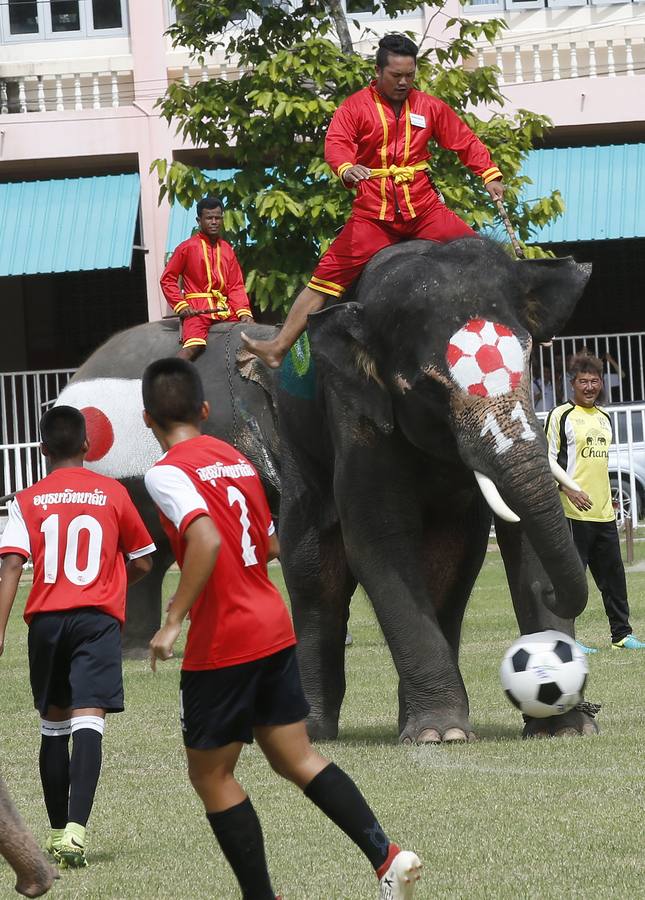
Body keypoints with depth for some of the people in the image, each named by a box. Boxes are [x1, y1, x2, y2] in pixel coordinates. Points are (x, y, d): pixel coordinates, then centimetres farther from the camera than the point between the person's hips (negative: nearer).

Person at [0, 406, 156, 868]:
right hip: (99, 619, -1)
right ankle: (76, 828, -28)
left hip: (46, 619, 1)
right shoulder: (113, 493, 6)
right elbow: (142, 563, 13)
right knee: (88, 723, -11)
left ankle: (58, 833, 22)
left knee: (54, 726, 16)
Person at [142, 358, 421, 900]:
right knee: (297, 758, 11)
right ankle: (386, 856, -2)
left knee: (210, 774, 7)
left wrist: (174, 621, -25)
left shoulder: (168, 473, -13)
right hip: (275, 628, 7)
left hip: (221, 646, -7)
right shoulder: (236, 459, 11)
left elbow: (205, 539, -29)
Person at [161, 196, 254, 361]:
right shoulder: (187, 248, 3)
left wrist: (244, 312, -2)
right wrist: (181, 306, -8)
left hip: (225, 310, 6)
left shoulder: (227, 250, 16)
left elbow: (236, 286, 13)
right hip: (197, 310, -6)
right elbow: (167, 280, 4)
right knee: (193, 346, -28)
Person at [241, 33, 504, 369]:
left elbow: (465, 141, 14)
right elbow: (336, 143, -14)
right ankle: (279, 347, -8)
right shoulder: (356, 107, 1)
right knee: (328, 275, -8)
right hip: (373, 214, -2)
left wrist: (490, 175, 1)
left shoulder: (429, 107, 9)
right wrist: (347, 168, -36)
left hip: (423, 208, 2)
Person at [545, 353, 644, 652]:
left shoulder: (604, 418, 17)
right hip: (574, 512, -7)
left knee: (613, 576, 9)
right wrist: (568, 490, -20)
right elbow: (548, 459, -8)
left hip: (604, 513, 7)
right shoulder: (561, 415, -4)